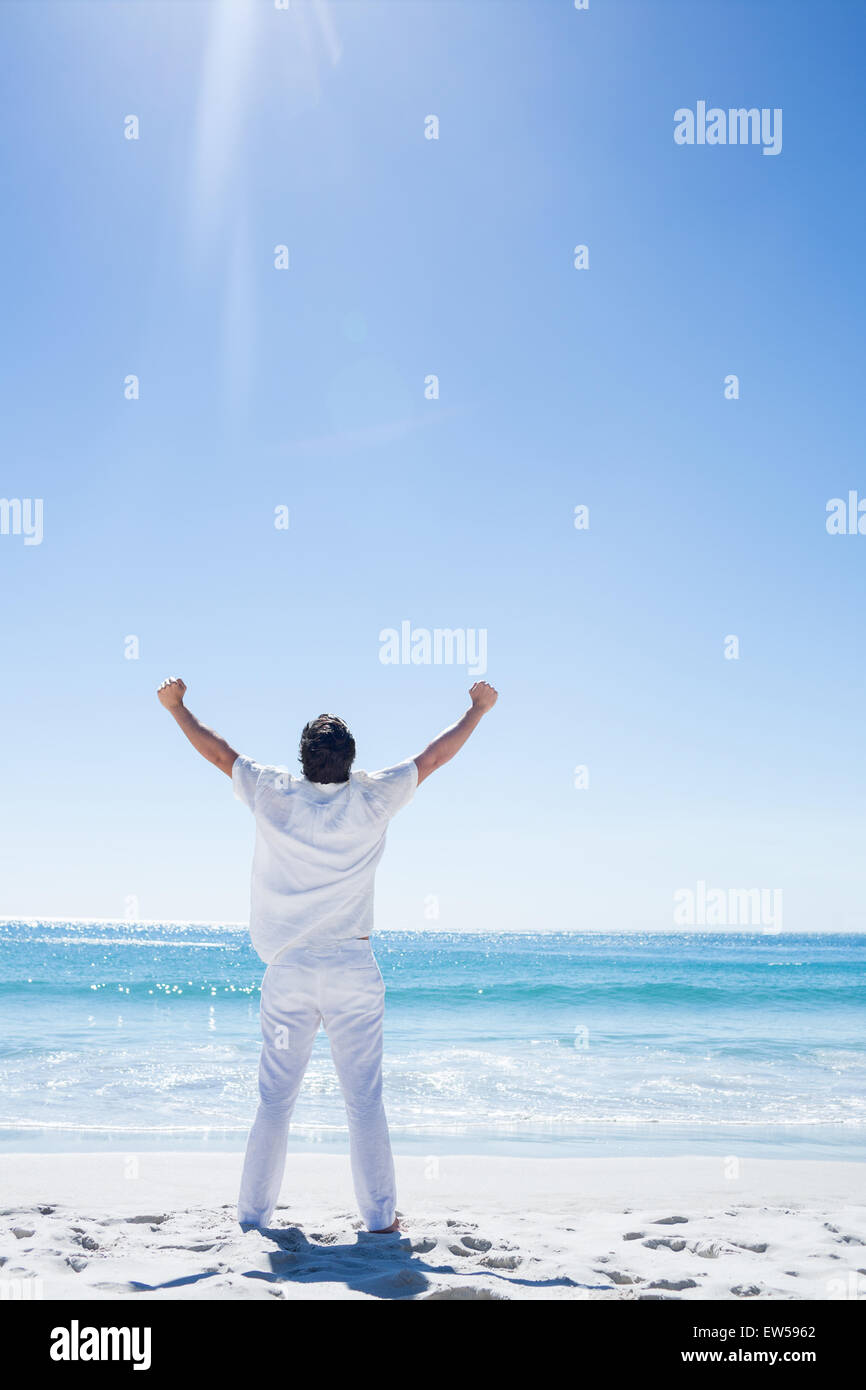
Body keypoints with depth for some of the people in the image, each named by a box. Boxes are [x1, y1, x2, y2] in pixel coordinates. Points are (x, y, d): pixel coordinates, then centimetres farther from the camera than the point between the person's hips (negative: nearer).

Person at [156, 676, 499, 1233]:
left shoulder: (273, 795, -3)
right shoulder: (372, 799, -4)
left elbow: (217, 751, 12)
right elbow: (434, 756, 9)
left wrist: (177, 705, 29)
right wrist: (479, 708, 24)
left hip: (287, 968, 2)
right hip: (352, 968, -1)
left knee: (276, 1097, 10)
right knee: (364, 1098, 5)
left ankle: (253, 1212, 17)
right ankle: (380, 1215, 11)